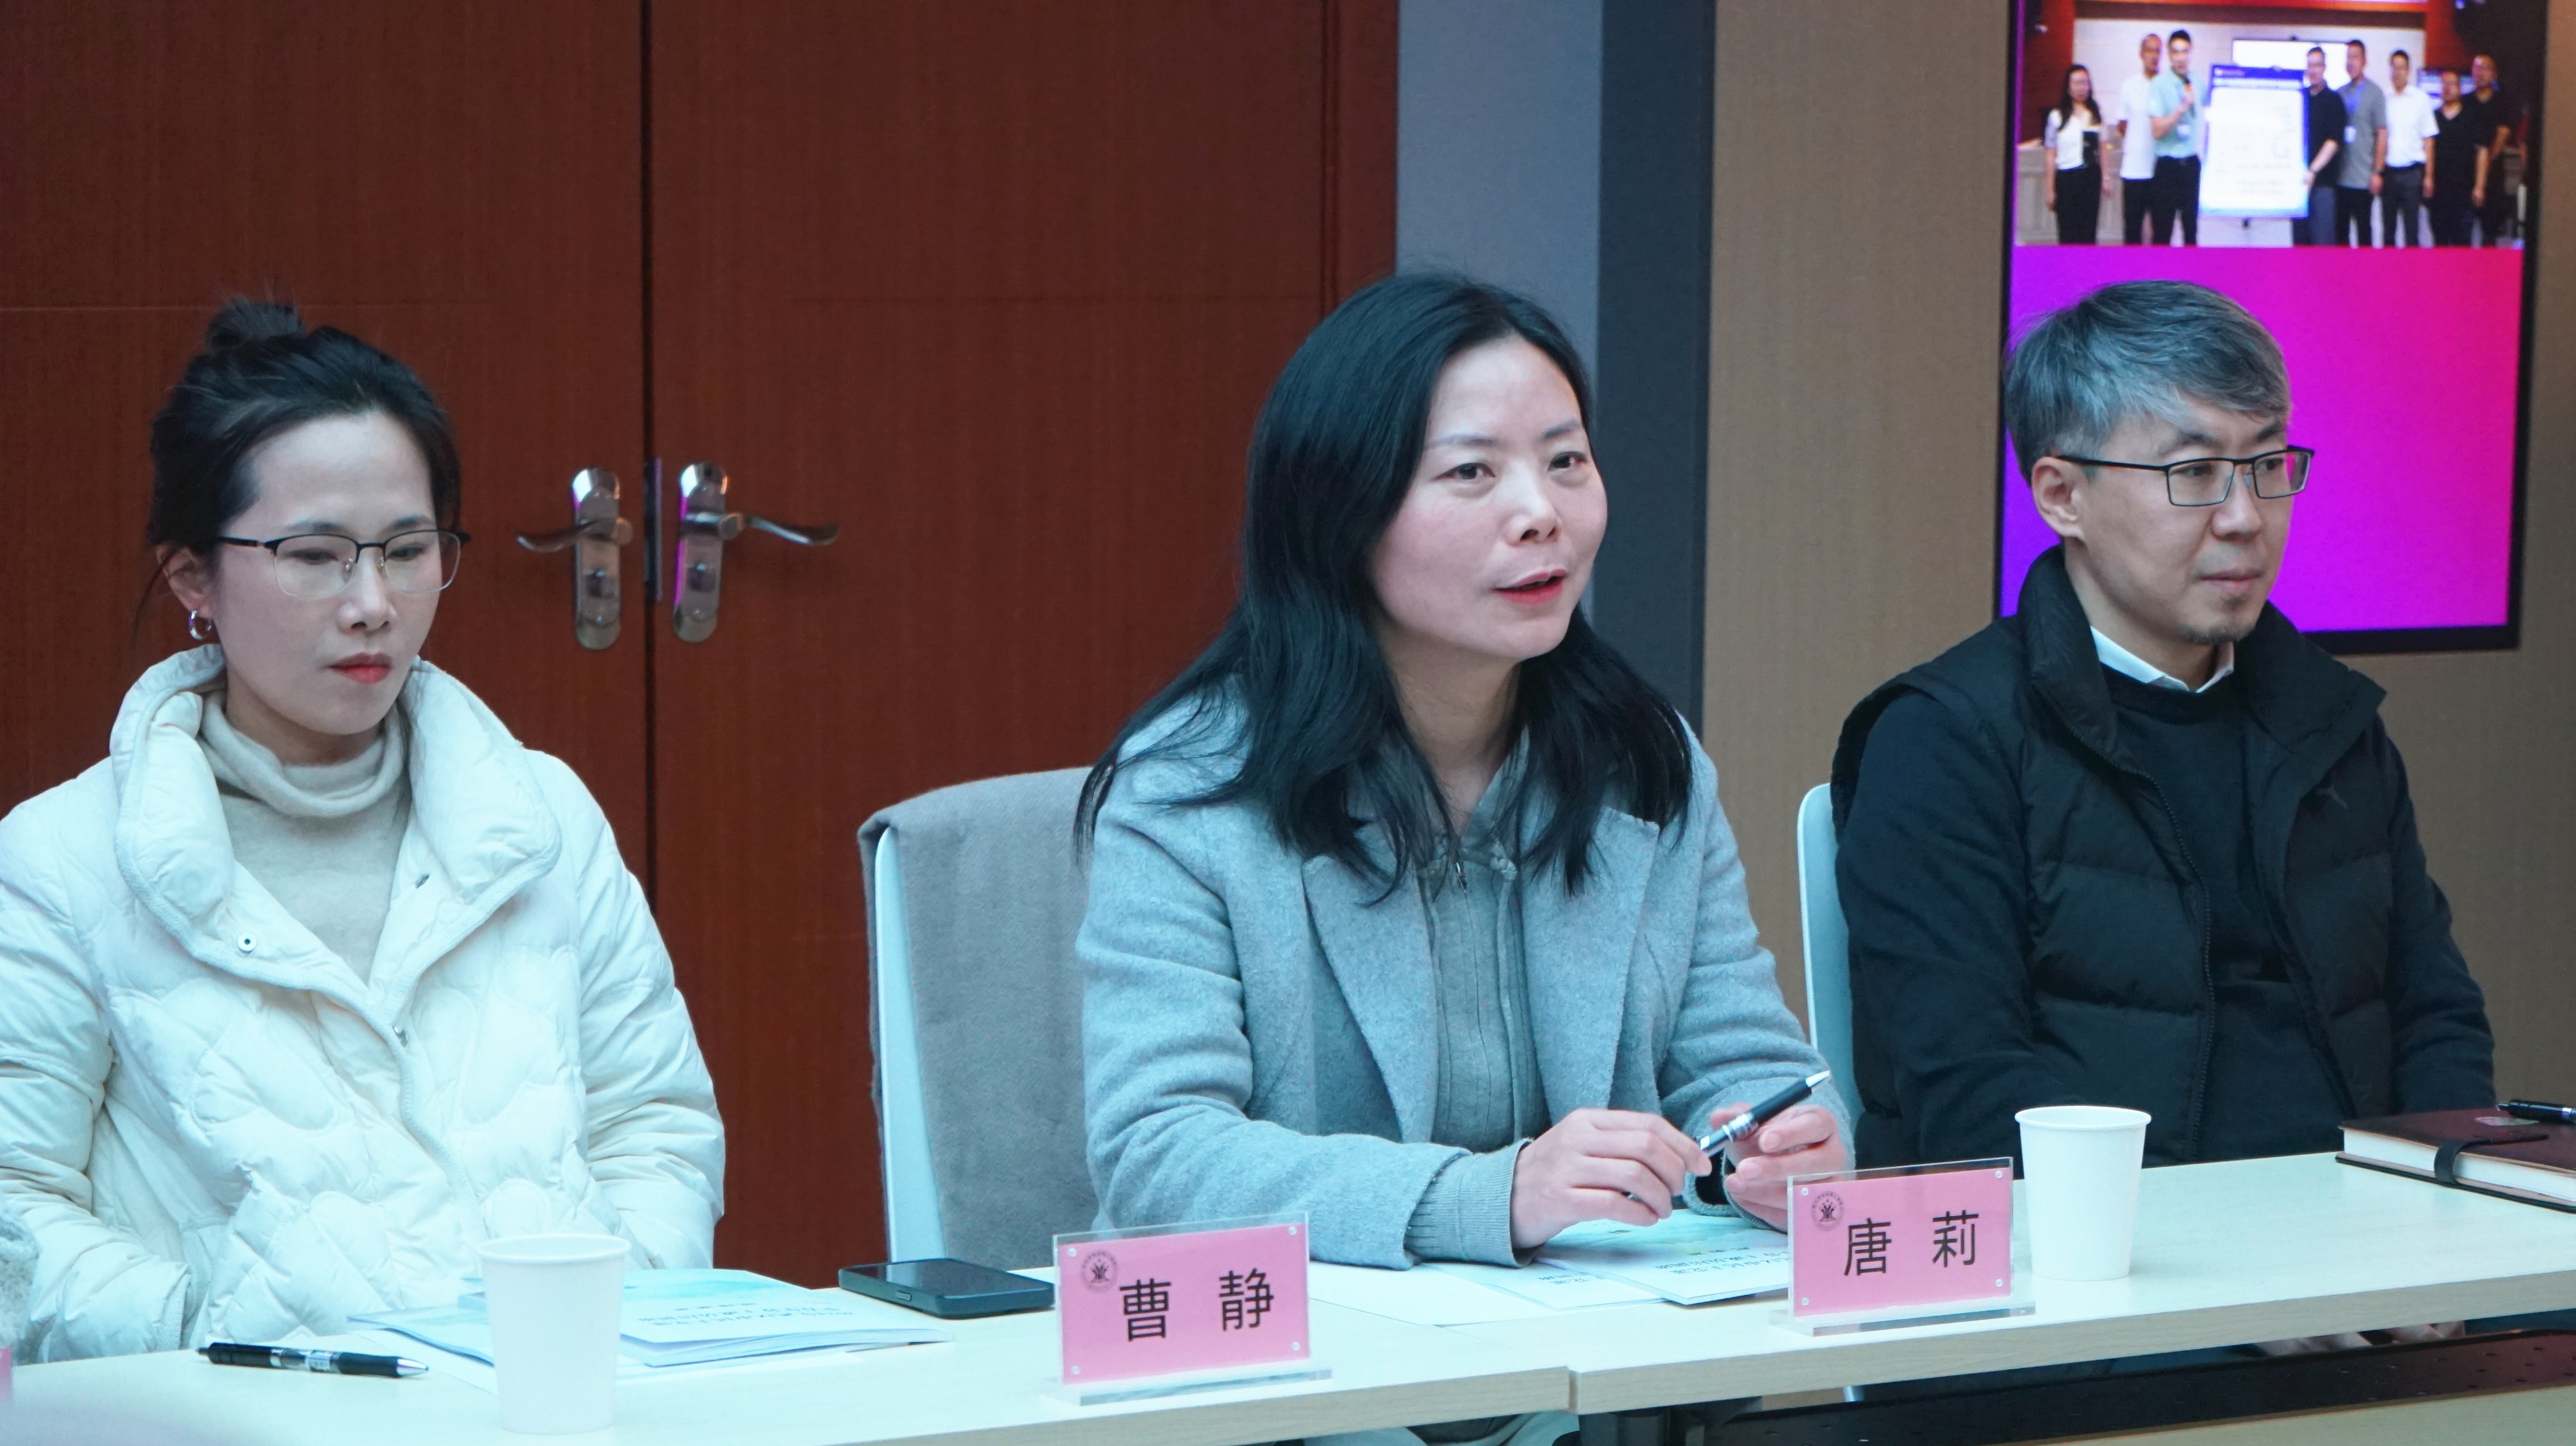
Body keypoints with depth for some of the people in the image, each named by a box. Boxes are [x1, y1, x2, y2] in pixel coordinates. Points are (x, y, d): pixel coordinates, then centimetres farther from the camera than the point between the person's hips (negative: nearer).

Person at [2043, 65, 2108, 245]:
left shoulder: (2096, 114, 8)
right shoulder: (2058, 117, 0)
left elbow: (2101, 148, 14)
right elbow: (2051, 155, 1)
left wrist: (2105, 178, 8)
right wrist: (2051, 189, -1)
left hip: (2091, 177, 3)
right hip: (2067, 178, -2)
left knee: (2089, 231, 1)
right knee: (2069, 234, -2)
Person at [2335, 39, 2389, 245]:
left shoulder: (2375, 94, -2)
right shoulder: (2340, 94, 9)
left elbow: (2382, 134, -4)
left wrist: (2377, 172, -8)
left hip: (2363, 179, -4)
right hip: (2340, 176, 4)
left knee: (2363, 228, 1)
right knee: (2340, 230, 6)